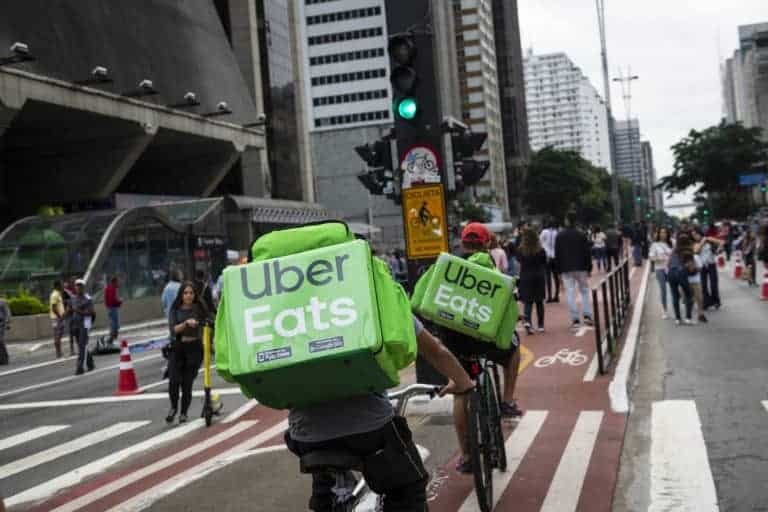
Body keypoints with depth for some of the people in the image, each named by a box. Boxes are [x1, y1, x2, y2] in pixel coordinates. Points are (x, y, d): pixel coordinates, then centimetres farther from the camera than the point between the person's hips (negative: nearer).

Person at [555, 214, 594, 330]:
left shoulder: (560, 236, 3)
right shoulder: (581, 235, -1)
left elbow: (557, 255, 4)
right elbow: (587, 253, -1)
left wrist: (559, 269, 9)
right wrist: (589, 268, 5)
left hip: (566, 269, 1)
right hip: (581, 268, 0)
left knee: (570, 293, 0)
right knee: (585, 291, 12)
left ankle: (575, 319, -4)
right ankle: (587, 315, 2)